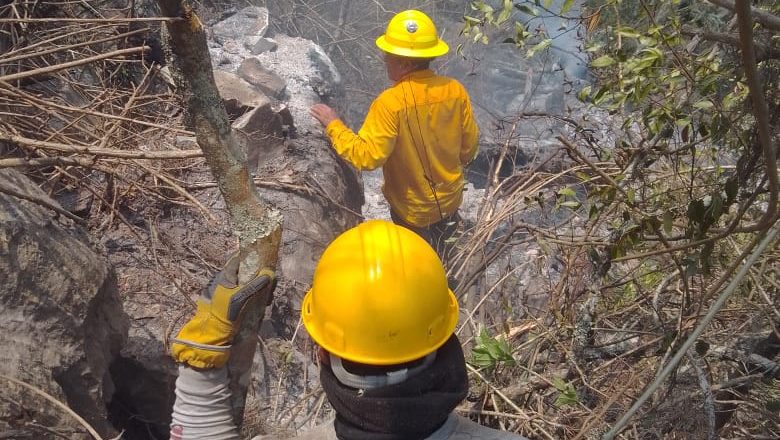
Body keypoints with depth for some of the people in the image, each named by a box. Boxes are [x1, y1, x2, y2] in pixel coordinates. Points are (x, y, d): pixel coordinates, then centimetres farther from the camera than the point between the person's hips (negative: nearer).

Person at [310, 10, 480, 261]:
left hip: (413, 210, -5)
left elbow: (367, 157, -31)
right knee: (439, 253, 32)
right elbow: (469, 147, -2)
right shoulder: (455, 90, -13)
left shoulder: (391, 102, -30)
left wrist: (333, 125, -18)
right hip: (450, 199, 5)